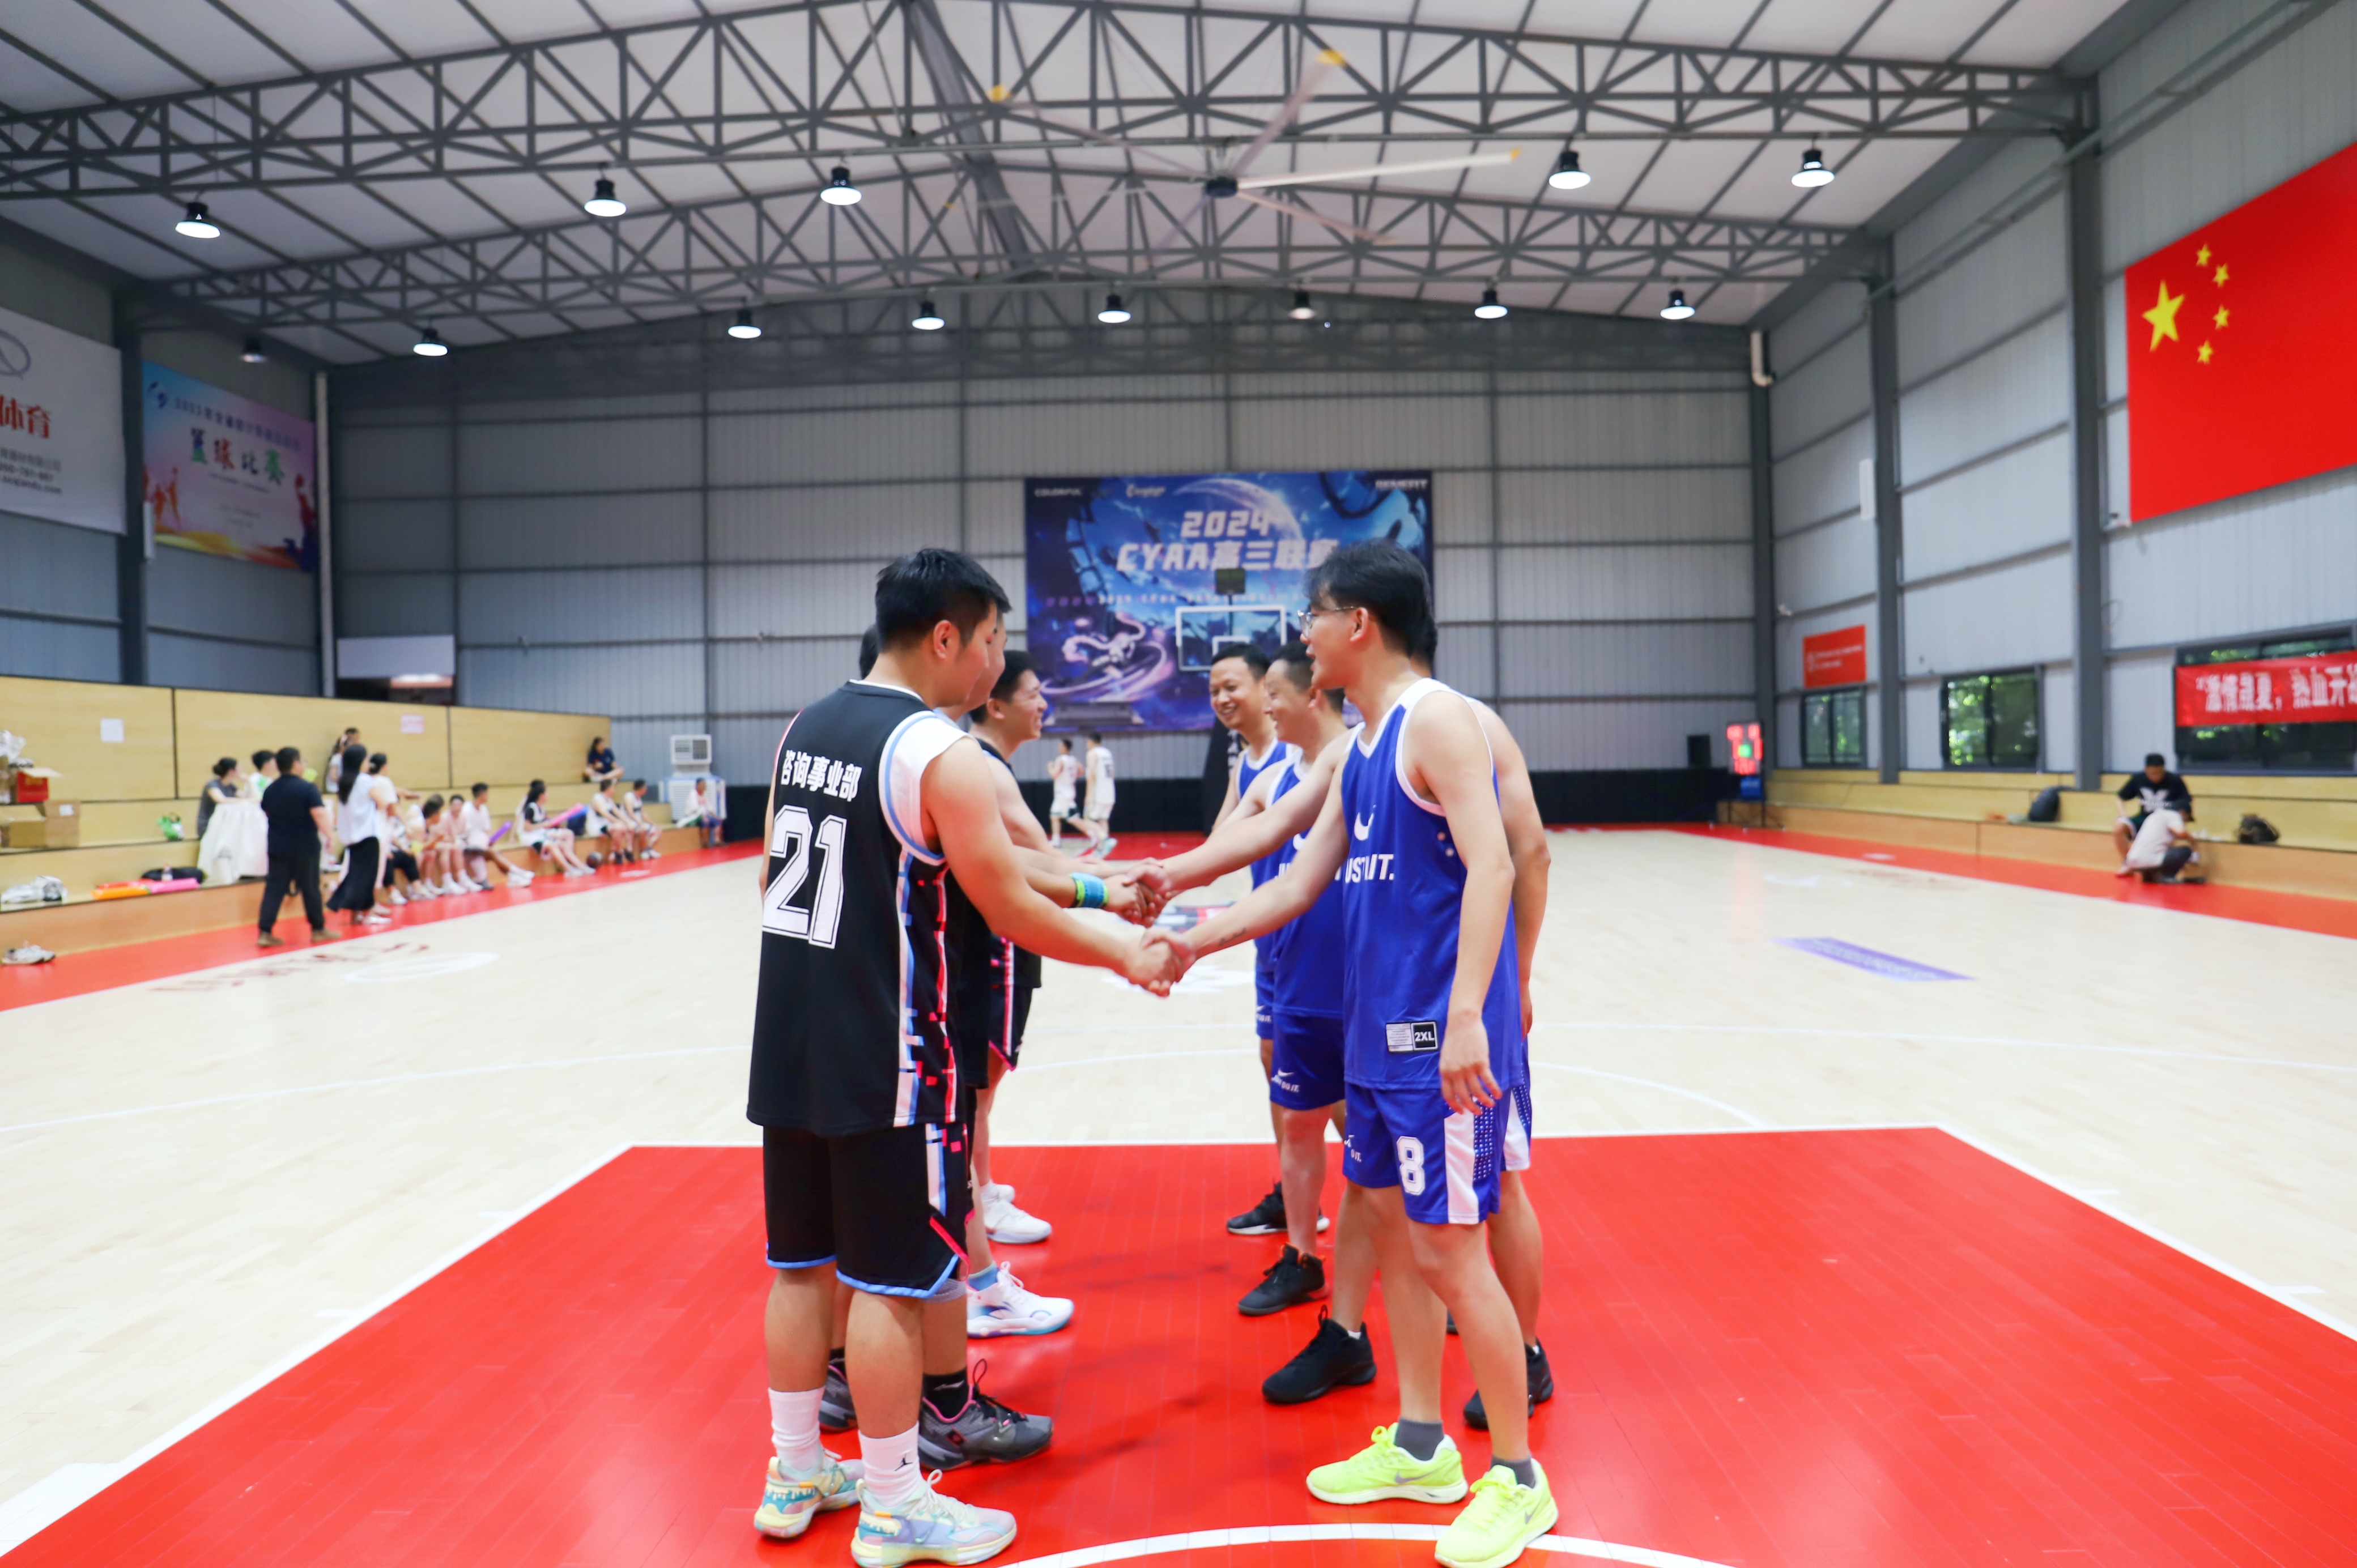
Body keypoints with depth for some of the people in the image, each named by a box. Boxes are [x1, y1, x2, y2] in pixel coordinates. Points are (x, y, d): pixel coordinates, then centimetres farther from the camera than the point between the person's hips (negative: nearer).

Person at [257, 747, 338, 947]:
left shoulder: (270, 790, 5)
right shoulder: (308, 788, -14)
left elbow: (267, 815, 19)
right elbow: (319, 815, -21)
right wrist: (330, 835, -10)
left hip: (277, 846, 5)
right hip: (304, 847, -4)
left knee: (274, 888, 5)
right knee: (310, 887, 7)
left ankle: (266, 932, -2)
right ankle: (318, 929, 19)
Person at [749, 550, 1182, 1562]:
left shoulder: (806, 728, 8)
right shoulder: (939, 751, -17)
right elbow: (1012, 912, -15)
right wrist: (1127, 957, -1)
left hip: (789, 1049, 8)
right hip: (883, 1063, -8)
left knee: (801, 1262, 18)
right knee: (891, 1283, 4)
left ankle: (795, 1474, 33)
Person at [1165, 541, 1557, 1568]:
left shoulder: (1435, 719, -13)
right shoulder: (1359, 748, 14)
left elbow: (1491, 867, -22)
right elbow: (1299, 885, 16)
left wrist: (1466, 1015, -30)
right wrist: (1192, 942, 12)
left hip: (1441, 1037, -9)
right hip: (1377, 1031, 9)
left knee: (1449, 1250, -1)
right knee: (1390, 1227, 16)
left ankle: (1517, 1479, 18)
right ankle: (1419, 1446, 31)